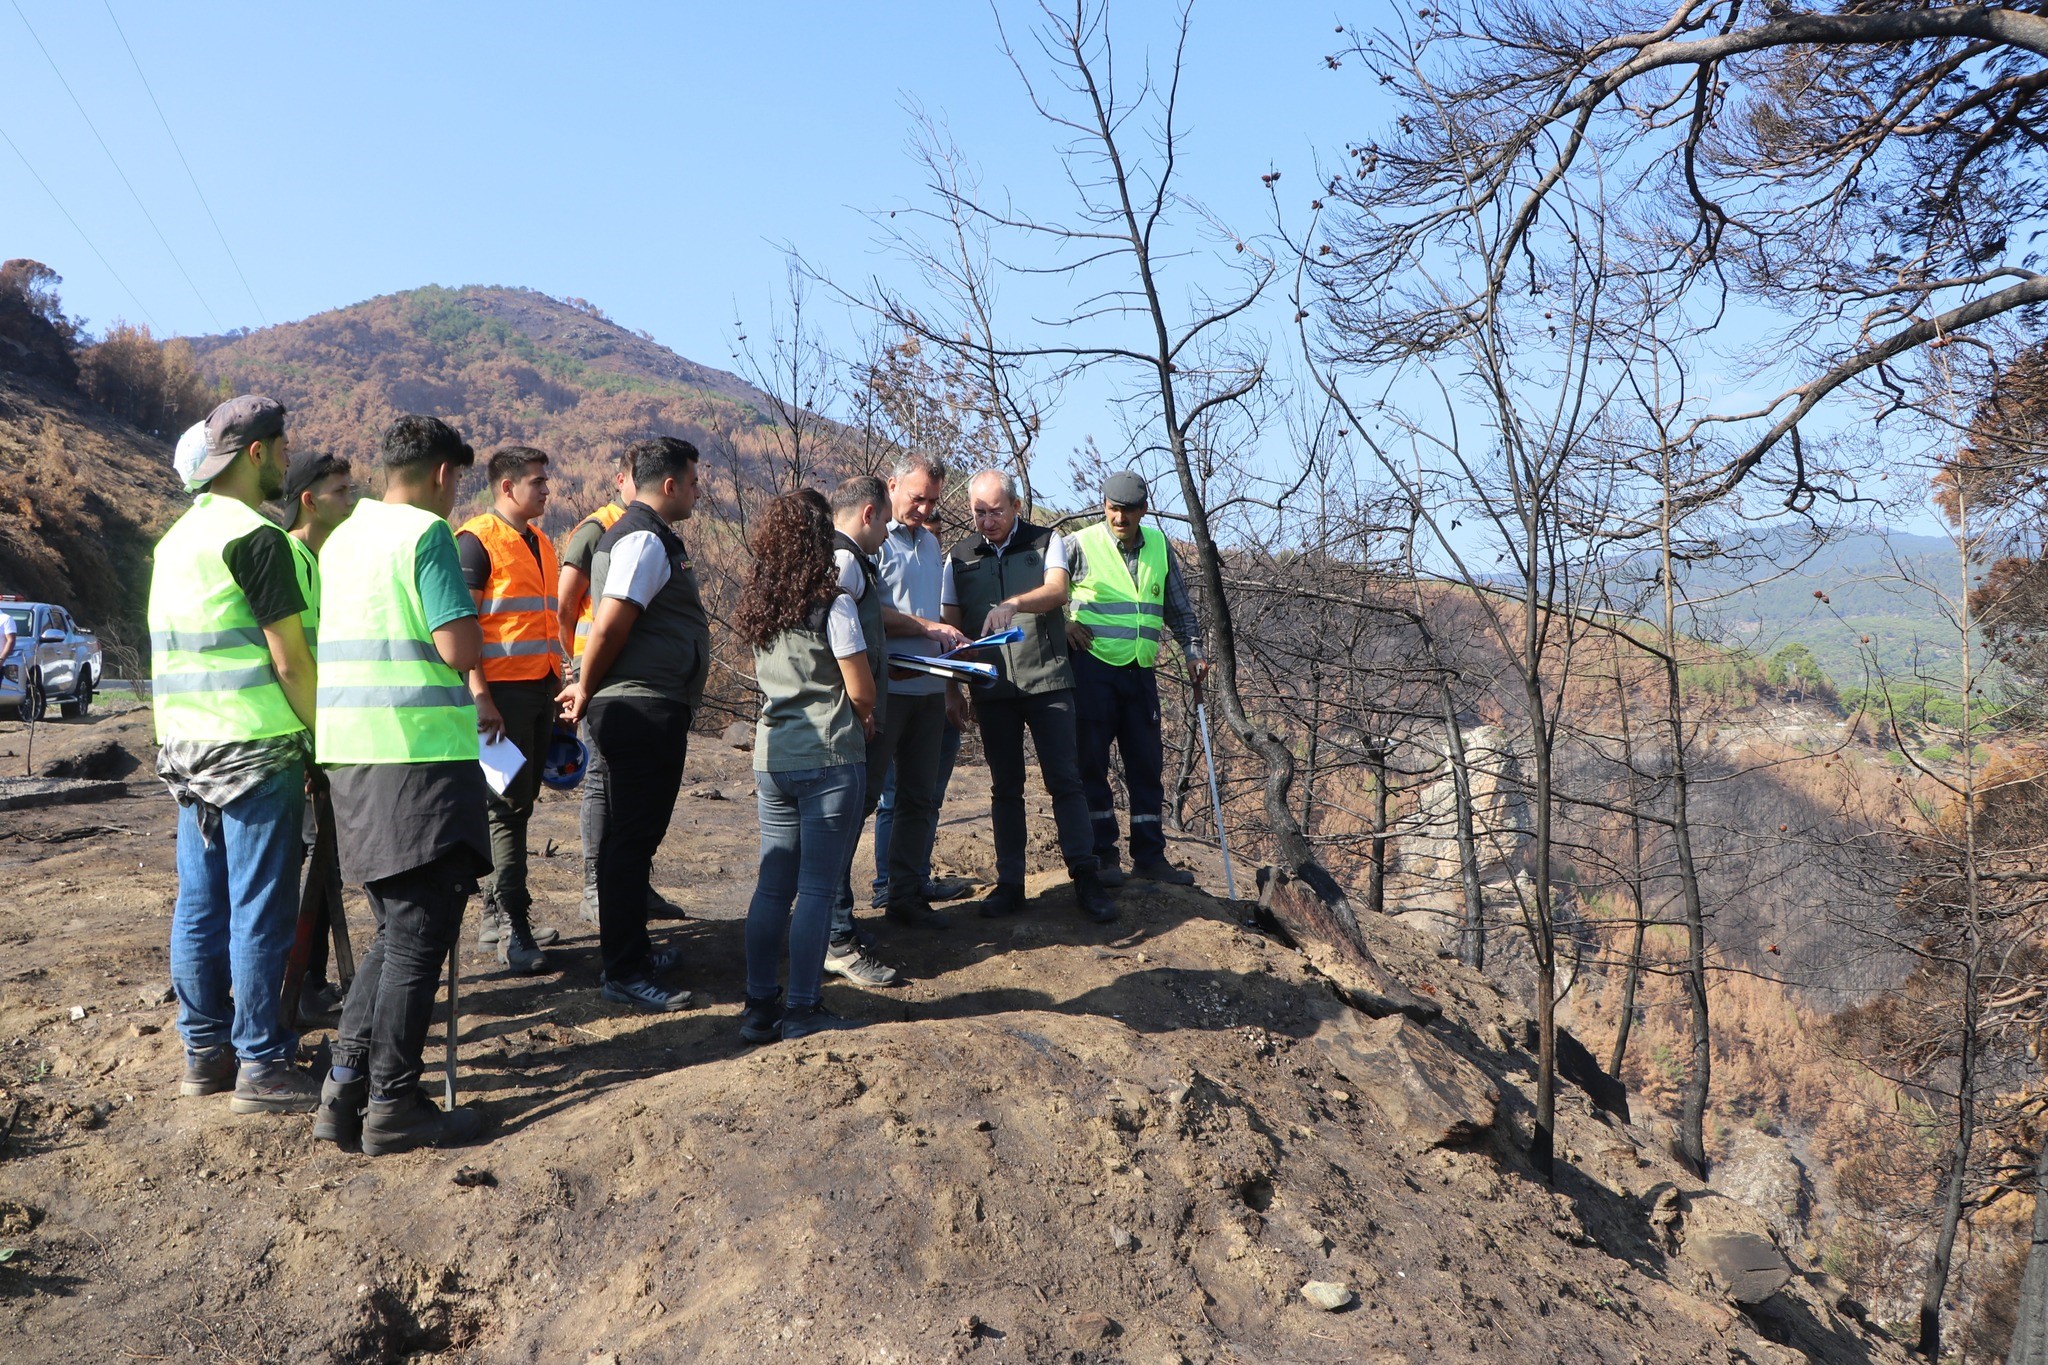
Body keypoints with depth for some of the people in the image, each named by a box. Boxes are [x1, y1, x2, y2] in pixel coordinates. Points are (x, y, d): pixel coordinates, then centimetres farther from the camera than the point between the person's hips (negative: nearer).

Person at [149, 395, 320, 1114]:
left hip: (186, 747, 9)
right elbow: (290, 658, -16)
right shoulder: (256, 537, -13)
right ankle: (262, 1066, 3)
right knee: (260, 911, -3)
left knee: (200, 904, 13)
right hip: (256, 746, -9)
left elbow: (186, 647, 19)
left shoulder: (177, 535, 15)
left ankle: (205, 1050, 22)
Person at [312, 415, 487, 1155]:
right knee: (420, 933, 0)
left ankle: (345, 1089, 16)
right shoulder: (427, 534, -9)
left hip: (351, 754, 8)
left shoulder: (341, 539, 16)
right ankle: (392, 1104, 5)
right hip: (419, 755, -8)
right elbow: (462, 649, -17)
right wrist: (467, 617, 5)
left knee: (397, 928, 17)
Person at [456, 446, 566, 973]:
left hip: (541, 688, 8)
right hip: (503, 691, -8)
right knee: (508, 804, -4)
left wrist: (559, 684, 17)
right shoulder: (477, 540, -7)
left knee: (520, 804, 10)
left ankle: (495, 918, 19)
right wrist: (480, 697, -18)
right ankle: (512, 926, 1)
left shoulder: (540, 542, 17)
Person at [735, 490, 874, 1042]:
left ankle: (760, 1006, 16)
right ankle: (802, 1011, 5)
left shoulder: (757, 607, 8)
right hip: (829, 759, -6)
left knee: (772, 886, 11)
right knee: (817, 889, 0)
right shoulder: (832, 604, -11)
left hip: (772, 759, 6)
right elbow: (863, 692, -10)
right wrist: (859, 711, 12)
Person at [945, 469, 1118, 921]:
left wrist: (1013, 603, -36)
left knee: (1065, 779, -2)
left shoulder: (1046, 542, 2)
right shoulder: (960, 557, 9)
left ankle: (1085, 879, 4)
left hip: (1047, 680, -2)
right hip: (991, 688, 2)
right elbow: (951, 628, 8)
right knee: (1005, 787, 8)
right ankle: (1010, 883, 14)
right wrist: (951, 688, 0)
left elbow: (1057, 591, -17)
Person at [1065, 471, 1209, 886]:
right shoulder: (1081, 545, -4)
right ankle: (1102, 856, 9)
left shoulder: (1159, 545, 10)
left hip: (1140, 671, 4)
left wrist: (1193, 650, 10)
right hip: (1093, 667, -4)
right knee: (1092, 762, 0)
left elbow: (1179, 606, 18)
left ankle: (1149, 855, 15)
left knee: (1147, 763, 7)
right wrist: (1060, 623, -7)